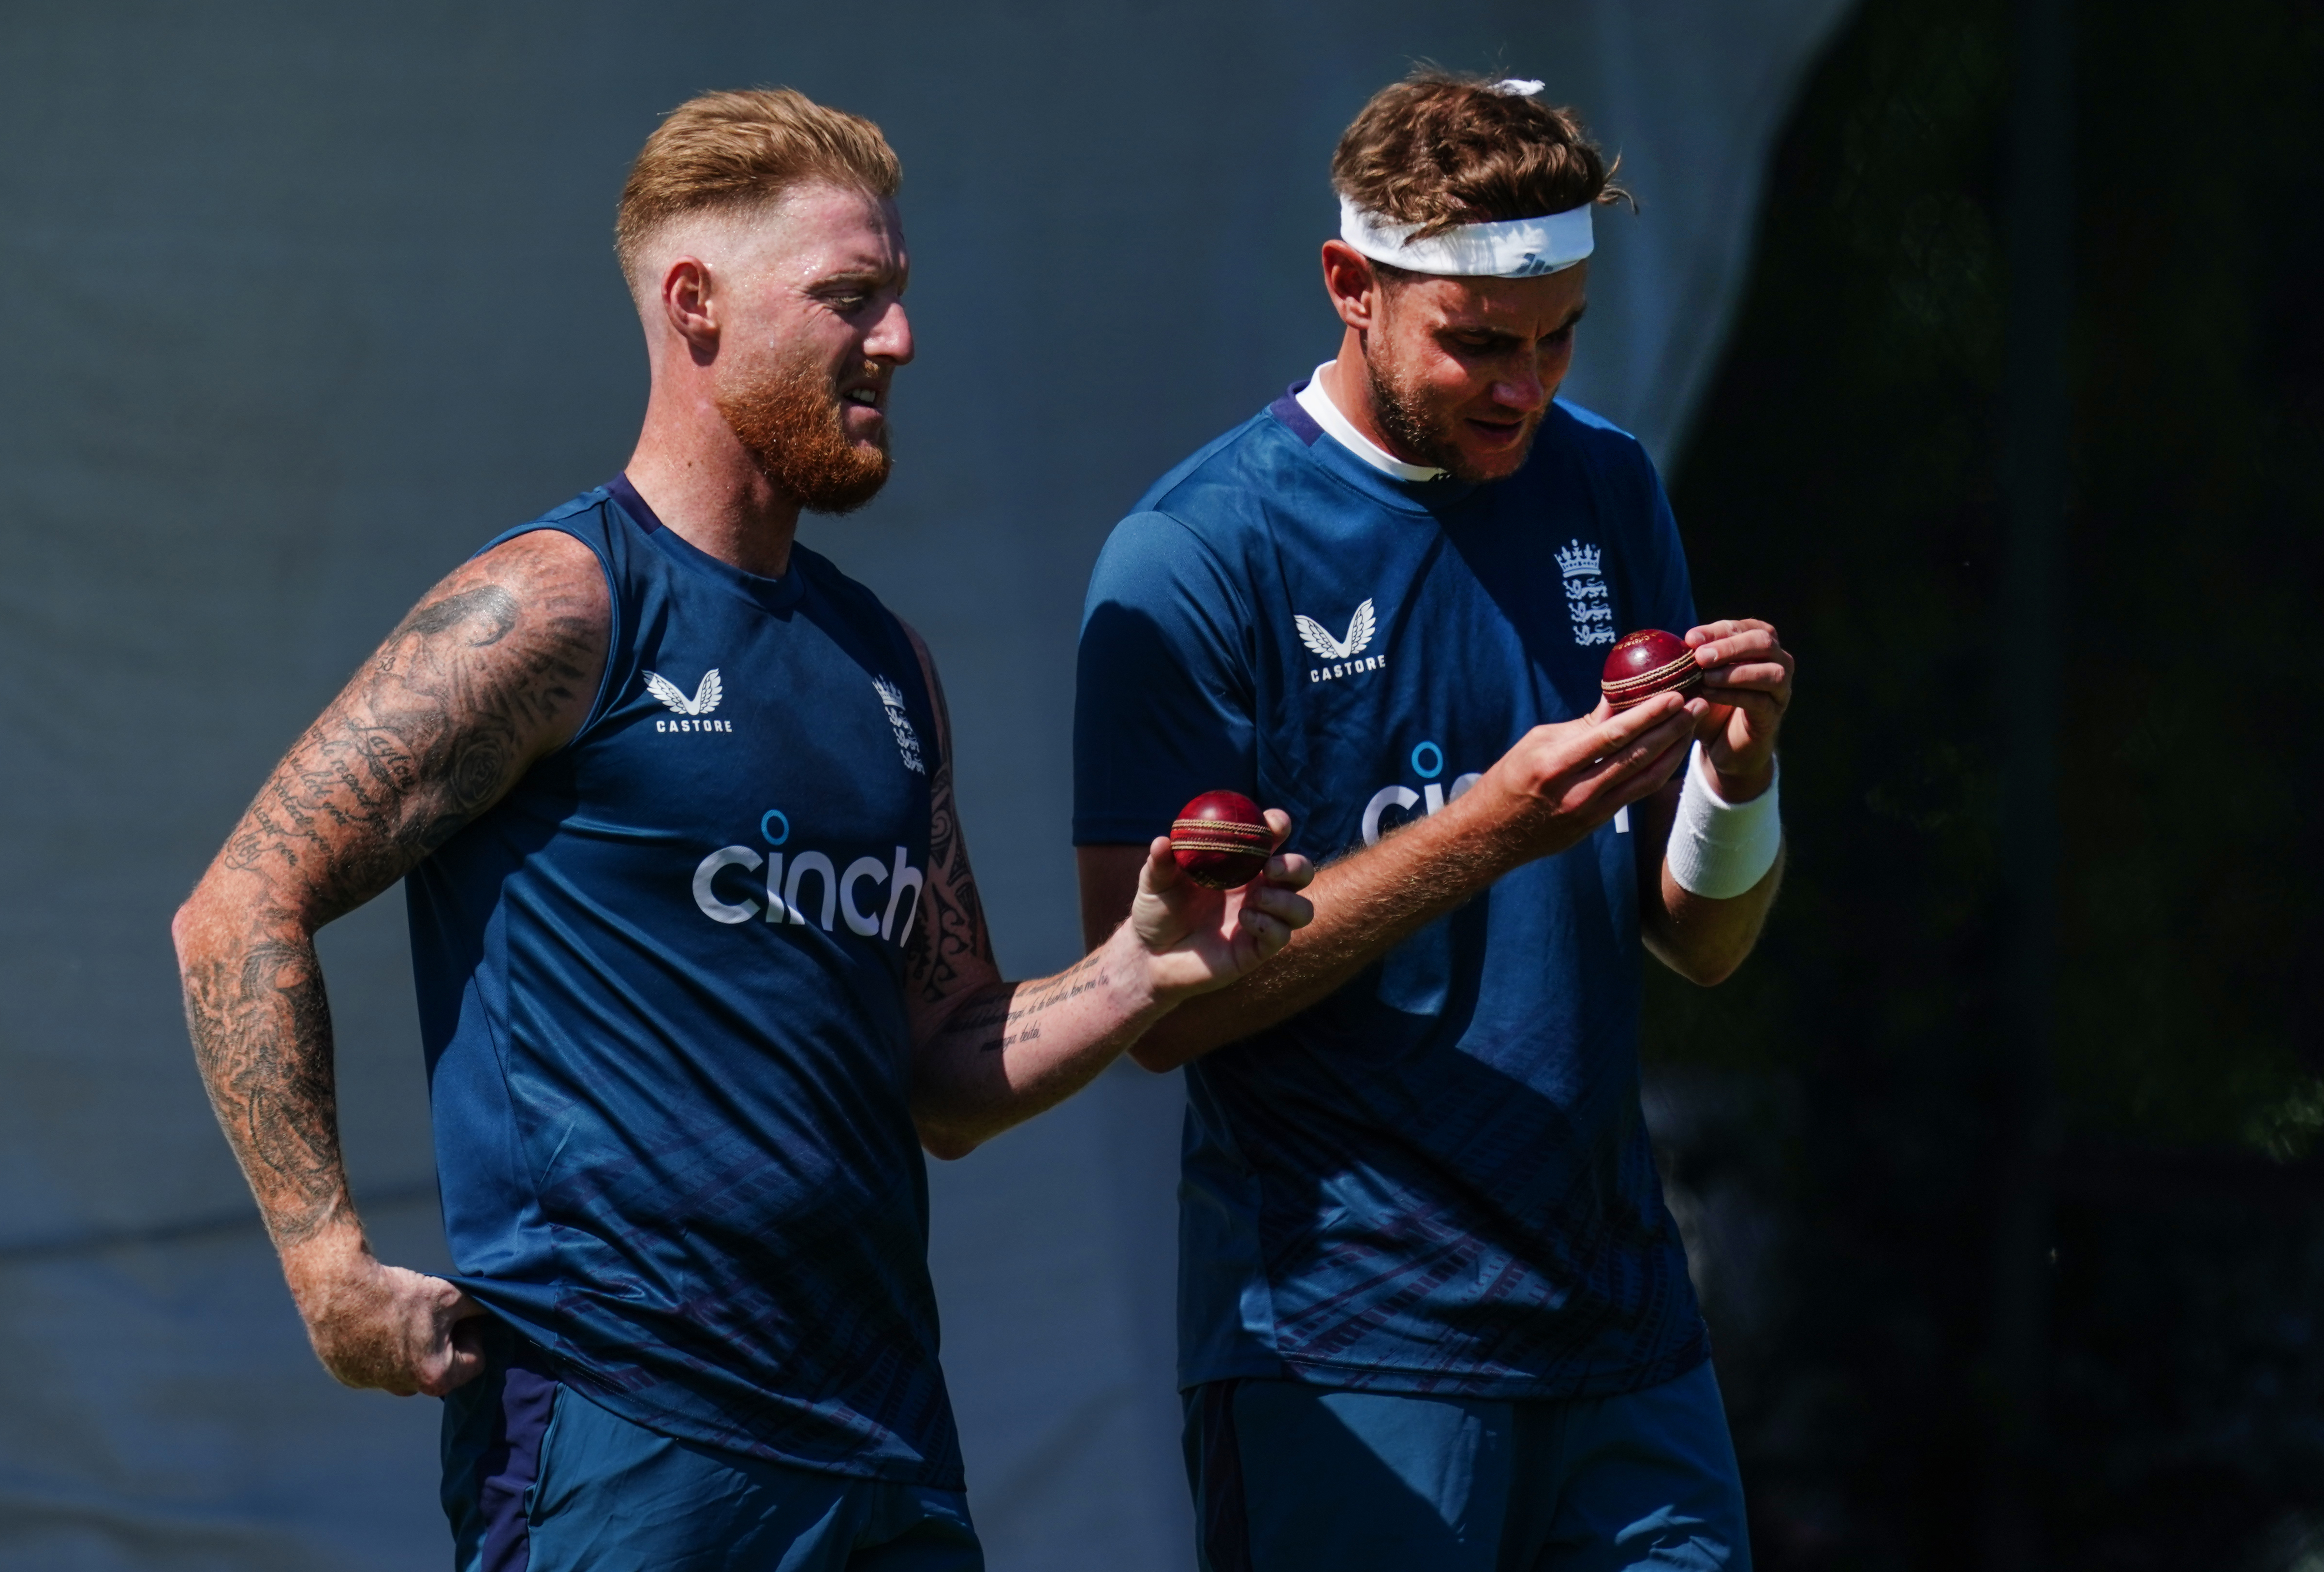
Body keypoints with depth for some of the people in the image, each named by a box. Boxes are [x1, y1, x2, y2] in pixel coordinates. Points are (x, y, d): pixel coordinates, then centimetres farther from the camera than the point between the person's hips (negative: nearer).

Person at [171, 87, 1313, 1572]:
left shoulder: (886, 664, 16)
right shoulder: (556, 612, -6)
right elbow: (242, 916, -10)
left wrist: (1146, 971, 1)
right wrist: (333, 1272, -16)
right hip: (611, 1435, -7)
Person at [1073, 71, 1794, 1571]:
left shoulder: (1606, 494, 9)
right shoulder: (1195, 558, -8)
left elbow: (1703, 943, 11)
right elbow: (1161, 1005, -13)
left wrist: (1737, 771, -10)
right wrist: (1490, 832, -21)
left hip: (1625, 1331, 5)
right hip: (1345, 1357, -5)